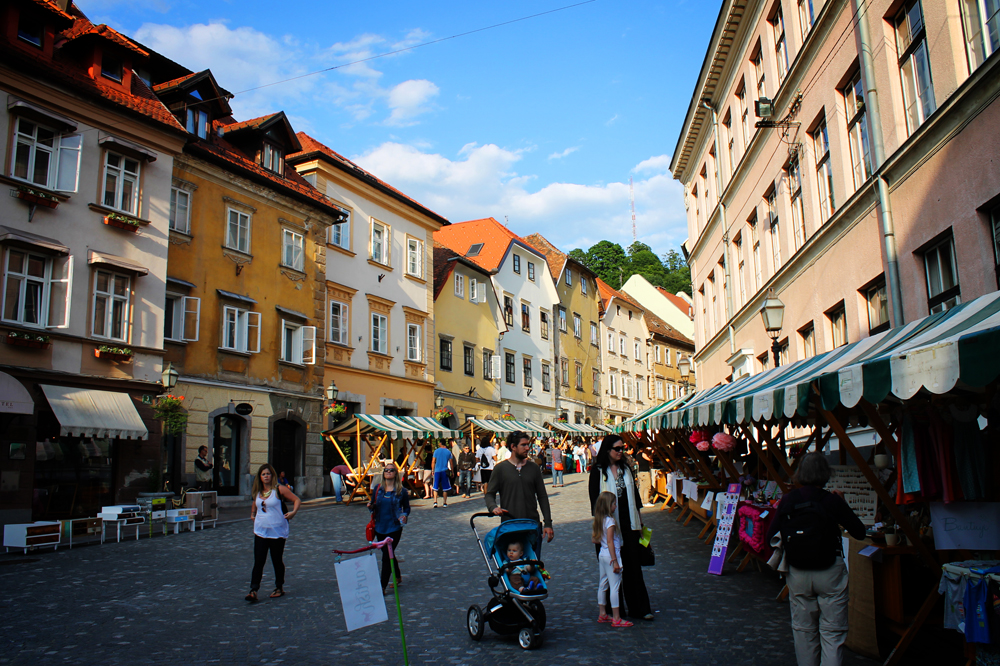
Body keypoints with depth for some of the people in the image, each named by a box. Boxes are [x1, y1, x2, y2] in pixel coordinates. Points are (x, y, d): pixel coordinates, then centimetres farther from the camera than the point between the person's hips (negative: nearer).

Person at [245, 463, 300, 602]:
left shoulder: (279, 489, -8)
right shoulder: (257, 491, 8)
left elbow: (297, 500, -7)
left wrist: (293, 512, -20)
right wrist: (252, 514, 16)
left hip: (277, 532, -4)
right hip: (260, 531, 4)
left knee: (277, 561, 7)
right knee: (258, 562, -4)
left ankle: (279, 588, 23)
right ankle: (253, 591, -3)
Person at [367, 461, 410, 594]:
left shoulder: (401, 491, -4)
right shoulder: (378, 488, 3)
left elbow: (407, 507, 6)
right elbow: (373, 507, 11)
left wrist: (404, 515, -14)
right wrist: (370, 506, -12)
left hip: (394, 528, -4)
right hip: (380, 528, 4)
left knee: (387, 556, -7)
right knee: (388, 555, 17)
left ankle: (382, 587, -2)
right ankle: (398, 578, 39)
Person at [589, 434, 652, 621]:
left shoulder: (626, 468, 10)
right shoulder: (598, 471, -5)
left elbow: (634, 493, 15)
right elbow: (595, 498, -5)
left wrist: (639, 522, 14)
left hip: (628, 523, 4)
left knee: (633, 565, 3)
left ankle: (638, 608, 7)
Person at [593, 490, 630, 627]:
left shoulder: (598, 520, 7)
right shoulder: (610, 521, -18)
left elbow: (594, 539, 12)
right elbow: (610, 542, -22)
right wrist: (615, 561, -20)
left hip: (602, 554, 9)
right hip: (611, 556, -9)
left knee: (603, 585, 16)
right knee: (615, 586, -3)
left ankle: (602, 614, 26)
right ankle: (616, 618, 1)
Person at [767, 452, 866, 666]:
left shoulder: (786, 502, -6)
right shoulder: (832, 501, -14)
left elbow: (771, 537, -2)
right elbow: (859, 532, -5)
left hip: (798, 574, 3)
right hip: (830, 574, -3)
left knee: (803, 630, 16)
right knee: (832, 632, 4)